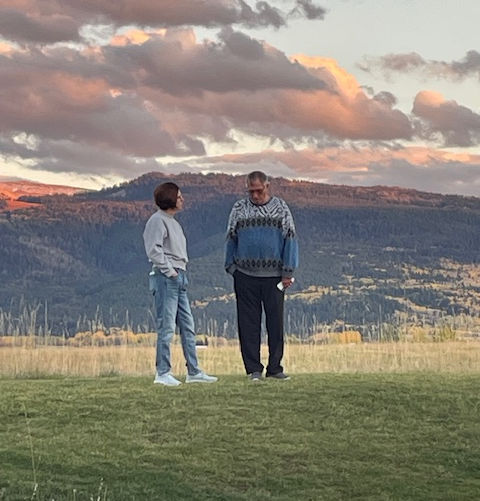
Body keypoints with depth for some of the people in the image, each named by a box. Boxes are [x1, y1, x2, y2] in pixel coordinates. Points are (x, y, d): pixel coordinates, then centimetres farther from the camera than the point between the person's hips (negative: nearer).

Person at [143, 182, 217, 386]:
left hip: (179, 278, 10)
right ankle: (163, 373, -3)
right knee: (166, 327, -7)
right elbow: (154, 250, -18)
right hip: (166, 279, -10)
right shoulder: (157, 220, -8)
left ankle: (193, 371, 14)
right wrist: (169, 270, -16)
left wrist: (182, 271, 11)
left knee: (187, 326, 10)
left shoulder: (173, 222, 20)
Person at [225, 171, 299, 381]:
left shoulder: (280, 208, 6)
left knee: (275, 323, 3)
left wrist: (288, 272, -2)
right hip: (245, 276, 1)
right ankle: (253, 368, 7)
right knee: (249, 324, 1)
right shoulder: (239, 209, 9)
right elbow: (231, 239, 14)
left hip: (273, 276, -1)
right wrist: (231, 267, 4)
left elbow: (289, 239, 4)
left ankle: (275, 368, 10)